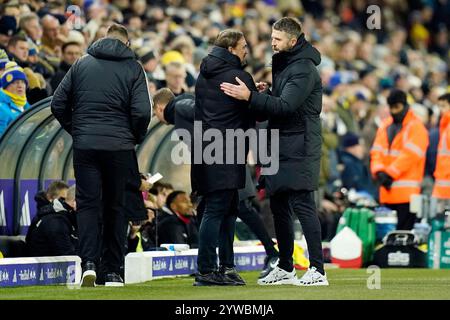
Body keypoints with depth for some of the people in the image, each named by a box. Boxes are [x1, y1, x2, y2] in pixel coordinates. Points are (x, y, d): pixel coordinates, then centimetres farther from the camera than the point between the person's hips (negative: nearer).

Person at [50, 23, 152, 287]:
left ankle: (89, 262, -14)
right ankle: (113, 272, 9)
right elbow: (142, 111, -9)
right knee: (116, 207, 8)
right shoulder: (132, 68, 1)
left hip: (84, 146, 1)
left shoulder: (82, 64, 8)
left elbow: (58, 104, 5)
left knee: (88, 204, 4)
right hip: (120, 147, -1)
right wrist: (136, 137, 8)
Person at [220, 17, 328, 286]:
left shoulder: (303, 69, -13)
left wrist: (251, 96, -28)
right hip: (280, 149, 10)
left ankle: (317, 271, -12)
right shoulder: (283, 65, 17)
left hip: (299, 150, -10)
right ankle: (286, 268, 21)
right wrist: (265, 93, 0)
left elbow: (286, 105, -23)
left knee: (303, 206, -12)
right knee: (279, 207, 13)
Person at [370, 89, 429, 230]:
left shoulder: (416, 127, -4)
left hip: (406, 192, -6)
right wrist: (379, 172, -9)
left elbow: (409, 155, -14)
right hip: (387, 190, 6)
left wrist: (390, 174, -16)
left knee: (404, 231, -9)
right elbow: (376, 151, 9)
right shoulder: (385, 126, 16)